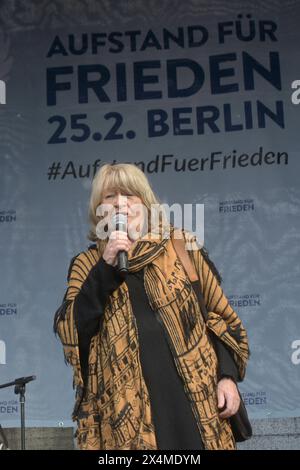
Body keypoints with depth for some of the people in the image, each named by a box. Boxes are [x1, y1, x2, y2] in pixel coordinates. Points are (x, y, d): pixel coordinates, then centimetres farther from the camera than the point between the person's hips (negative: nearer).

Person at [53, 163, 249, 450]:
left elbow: (221, 316, 10)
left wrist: (228, 375, 0)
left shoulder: (182, 247, 8)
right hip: (125, 405, 0)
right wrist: (106, 268, -10)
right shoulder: (88, 264, 9)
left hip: (192, 398, 1)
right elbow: (69, 333, -5)